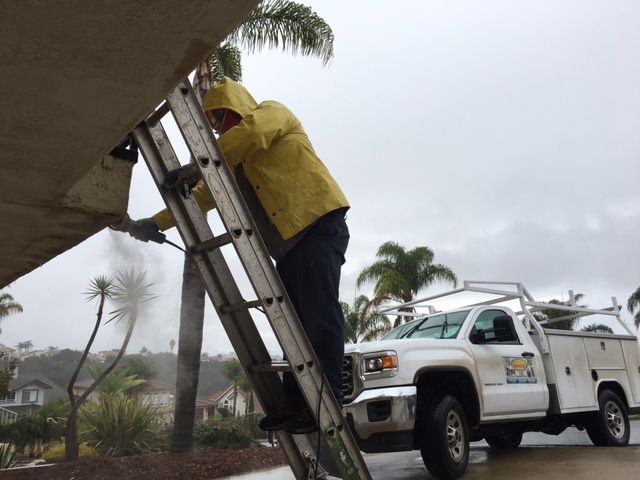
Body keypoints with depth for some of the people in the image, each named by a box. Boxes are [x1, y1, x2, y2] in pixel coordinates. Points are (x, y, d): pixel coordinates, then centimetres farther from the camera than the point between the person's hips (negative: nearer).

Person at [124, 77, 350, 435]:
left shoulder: (272, 113, 8)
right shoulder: (236, 163, 29)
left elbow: (249, 133, -16)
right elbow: (204, 195, 27)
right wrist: (155, 223, 20)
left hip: (318, 224, -8)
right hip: (288, 242, 9)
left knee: (320, 314, -14)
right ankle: (295, 402, 2)